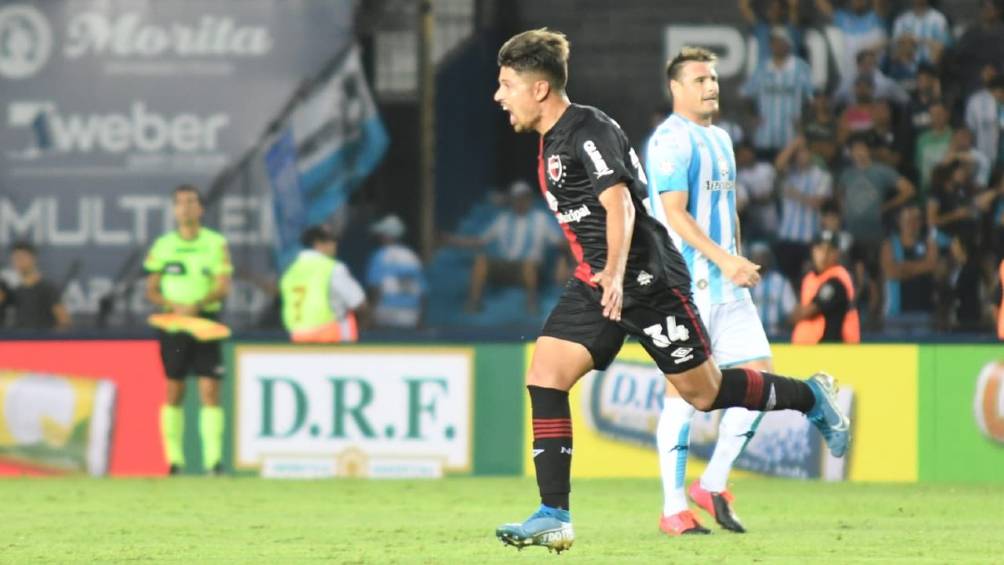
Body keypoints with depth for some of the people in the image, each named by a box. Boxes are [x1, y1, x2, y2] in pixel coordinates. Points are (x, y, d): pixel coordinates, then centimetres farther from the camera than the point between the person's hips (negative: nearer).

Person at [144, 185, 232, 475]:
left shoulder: (216, 243, 3)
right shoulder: (163, 245, 7)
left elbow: (223, 287, -2)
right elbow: (151, 290, 7)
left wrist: (198, 304, -20)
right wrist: (175, 305, -12)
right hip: (173, 322, 1)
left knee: (210, 390, -8)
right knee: (174, 392, 1)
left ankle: (214, 458, -11)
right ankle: (174, 459, 6)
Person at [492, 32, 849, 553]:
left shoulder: (589, 130, -15)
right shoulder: (552, 142, 14)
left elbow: (619, 203, -27)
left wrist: (616, 275, -40)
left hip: (645, 279, -9)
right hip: (595, 283, 9)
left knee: (705, 392, 1)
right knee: (544, 375, -9)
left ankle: (811, 398, 26)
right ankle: (553, 517, -11)